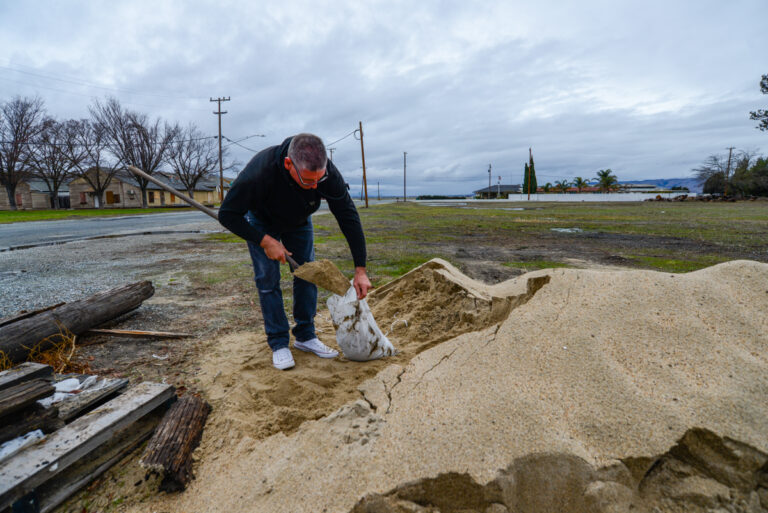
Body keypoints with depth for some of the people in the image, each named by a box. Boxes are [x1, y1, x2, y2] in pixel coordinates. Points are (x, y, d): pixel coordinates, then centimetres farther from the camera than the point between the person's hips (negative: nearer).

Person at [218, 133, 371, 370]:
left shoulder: (328, 173, -35)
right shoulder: (260, 172, -43)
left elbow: (349, 217, -28)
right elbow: (227, 214, -31)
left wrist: (360, 270, -29)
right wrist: (265, 241, -33)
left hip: (299, 220, 3)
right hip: (262, 221, -3)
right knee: (267, 279, -7)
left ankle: (305, 336, 13)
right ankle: (279, 343, 4)